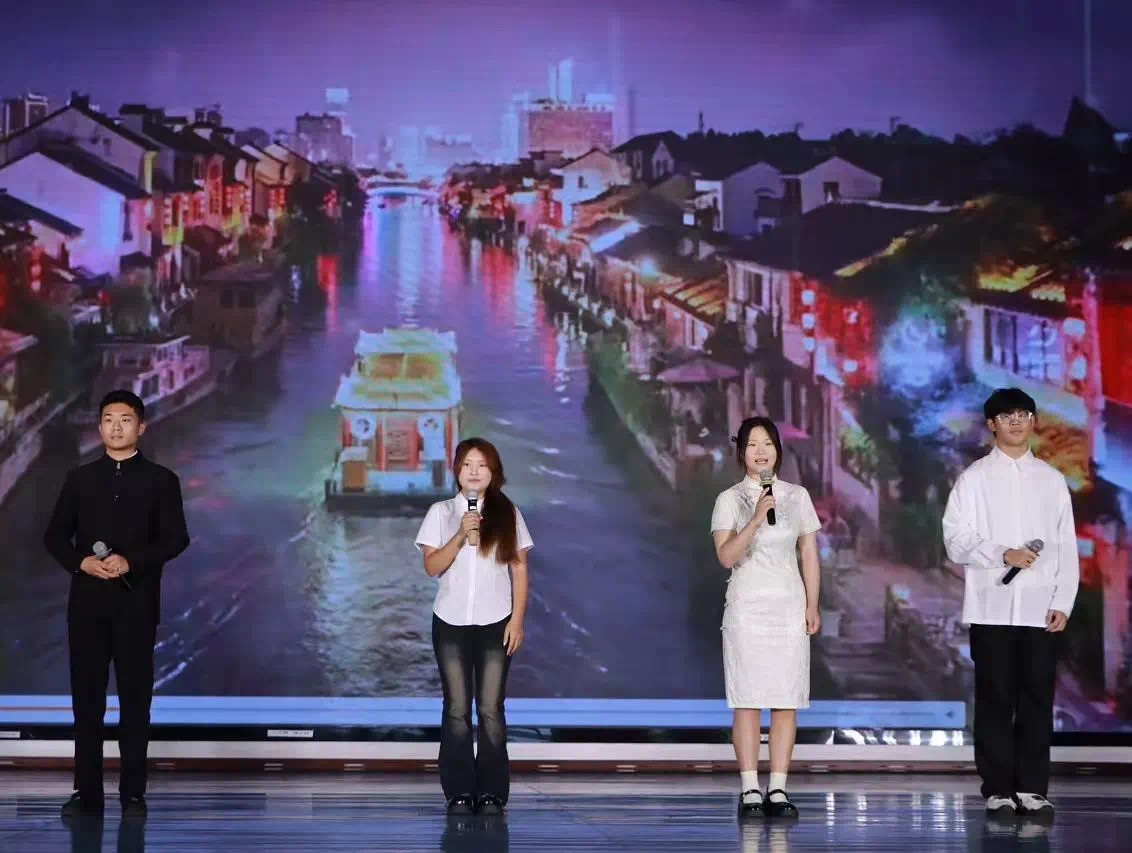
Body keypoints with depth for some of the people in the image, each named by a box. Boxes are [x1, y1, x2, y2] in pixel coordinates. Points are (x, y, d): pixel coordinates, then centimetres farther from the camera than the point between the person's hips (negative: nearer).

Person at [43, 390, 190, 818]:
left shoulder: (160, 480, 5)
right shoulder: (80, 478, 11)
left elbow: (176, 539, -3)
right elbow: (54, 536, 8)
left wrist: (131, 562, -16)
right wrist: (81, 563, -11)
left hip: (136, 602, -2)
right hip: (87, 601, 2)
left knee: (135, 696, 0)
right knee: (86, 695, 4)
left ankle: (133, 793, 7)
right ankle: (87, 791, 10)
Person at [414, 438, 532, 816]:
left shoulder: (507, 513, 4)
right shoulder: (441, 512, 3)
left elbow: (520, 569, 4)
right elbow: (432, 566, -4)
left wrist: (517, 619, -3)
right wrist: (461, 535, -17)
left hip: (495, 624, 0)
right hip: (451, 623, 0)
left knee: (491, 709, -2)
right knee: (457, 708, 1)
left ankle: (492, 794, 1)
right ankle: (459, 793, 4)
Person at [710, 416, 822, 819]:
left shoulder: (797, 496, 9)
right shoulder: (730, 499, 2)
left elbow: (809, 555, 11)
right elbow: (726, 556, -10)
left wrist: (812, 606, 6)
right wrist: (757, 520, -21)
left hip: (788, 606, 2)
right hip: (746, 607, -2)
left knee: (786, 701, -1)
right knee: (748, 700, -5)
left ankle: (778, 790, 2)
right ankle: (749, 791, -2)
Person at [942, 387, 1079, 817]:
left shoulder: (1052, 479, 12)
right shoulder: (974, 478, 6)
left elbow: (1066, 547, 9)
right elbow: (956, 540, -1)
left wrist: (1063, 602, 0)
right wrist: (1003, 556, -15)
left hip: (1040, 609, 2)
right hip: (992, 606, -2)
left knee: (1037, 699, 1)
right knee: (995, 700, 0)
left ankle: (1032, 788, 7)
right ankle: (998, 790, 5)